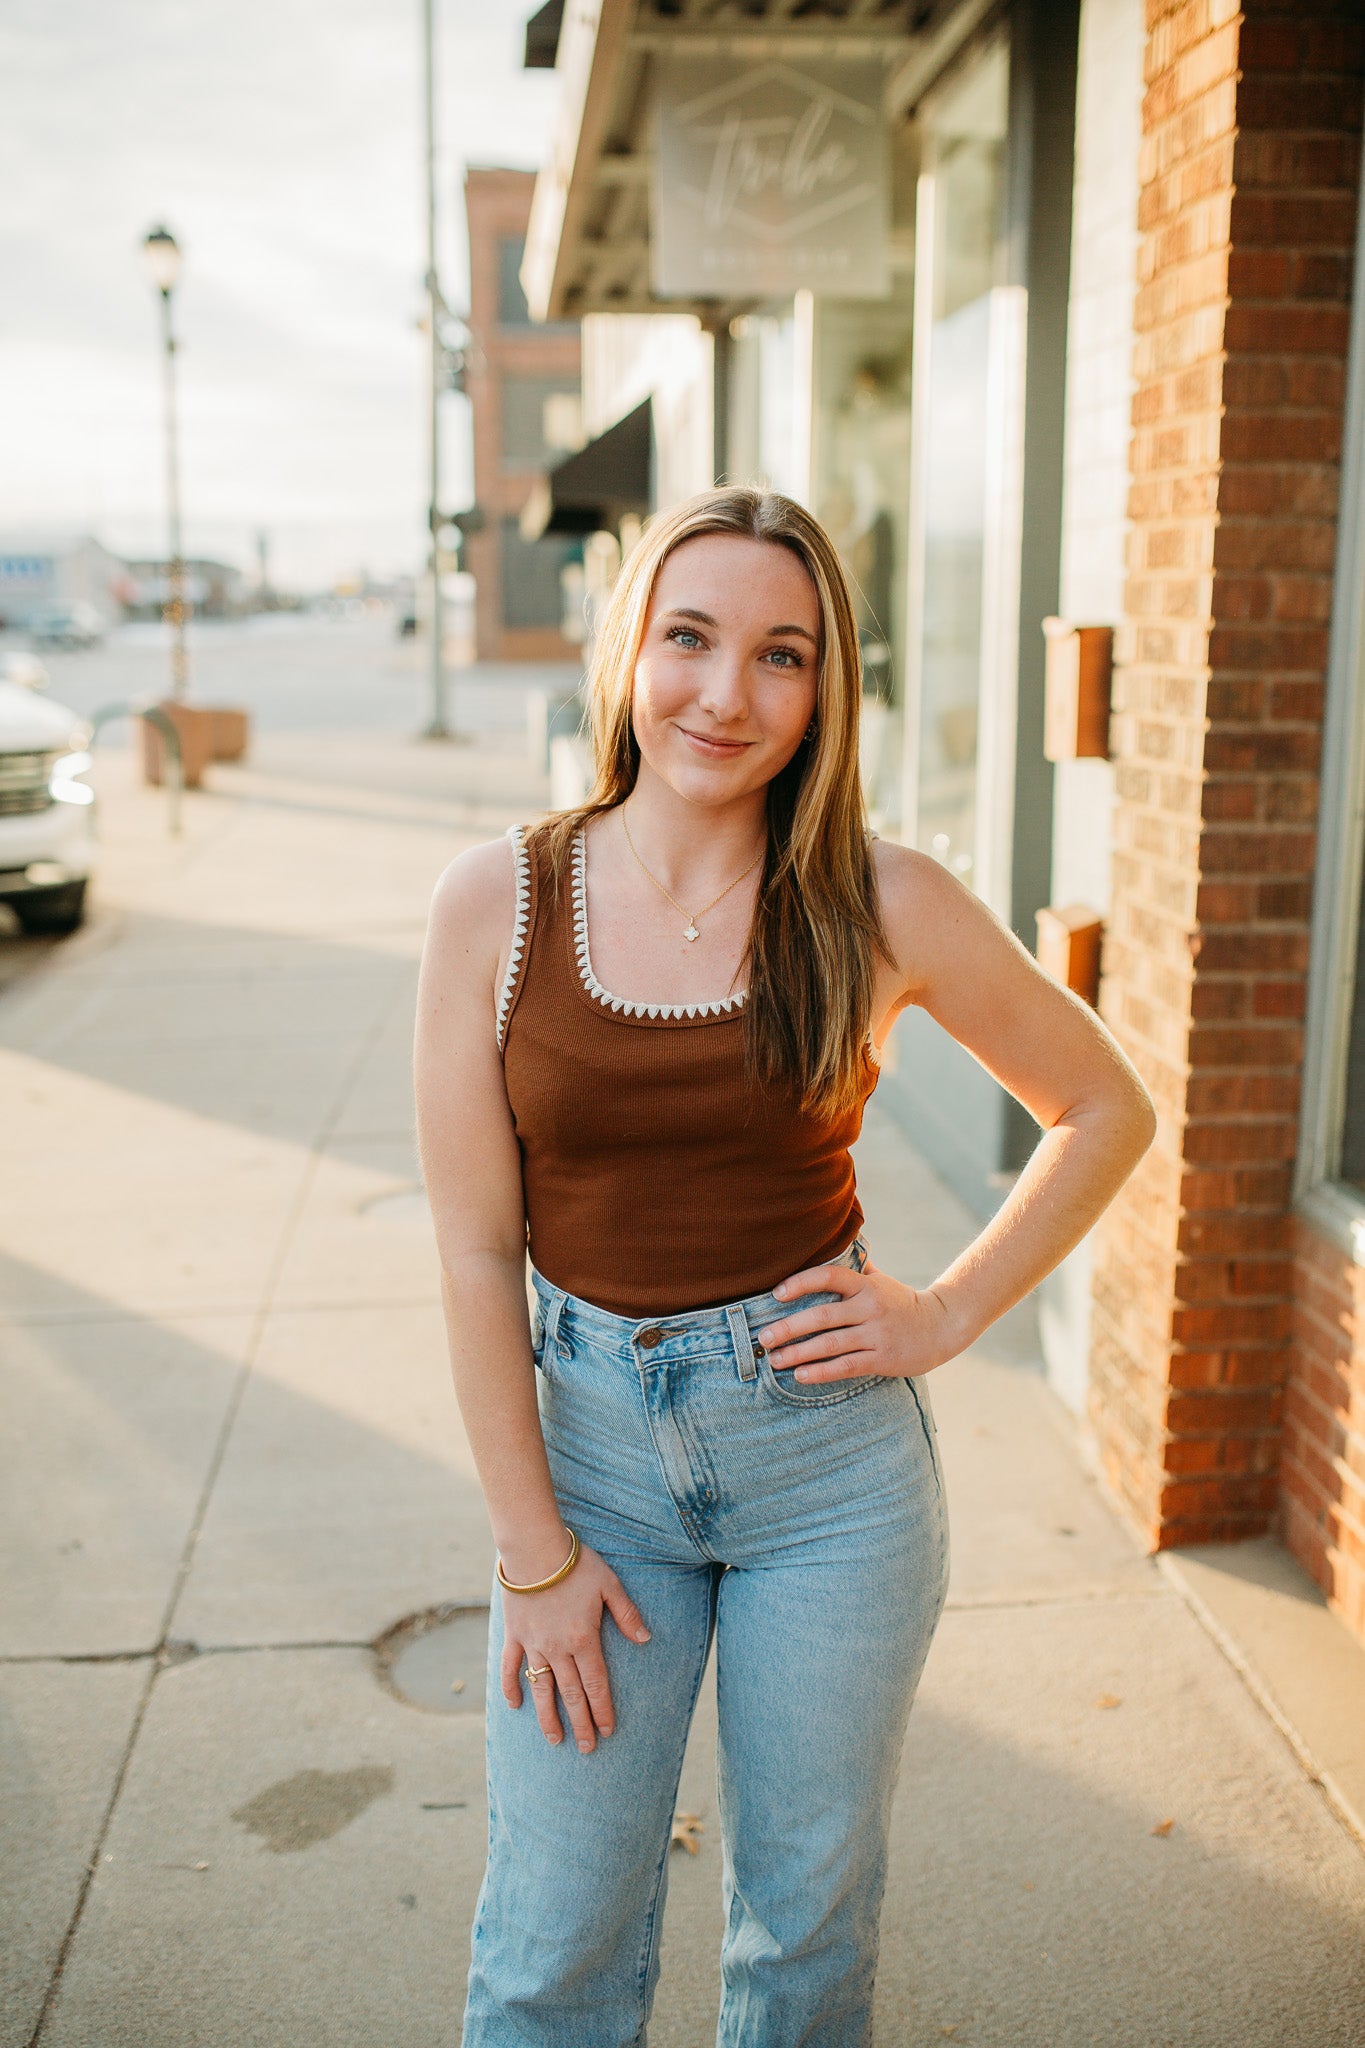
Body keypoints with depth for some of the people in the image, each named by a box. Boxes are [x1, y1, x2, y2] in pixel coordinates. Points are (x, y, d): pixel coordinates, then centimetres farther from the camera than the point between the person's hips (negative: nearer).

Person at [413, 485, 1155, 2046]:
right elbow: (475, 1248, -6)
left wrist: (951, 1315, -3)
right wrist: (533, 1550, -5)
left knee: (809, 1908, 18)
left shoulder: (883, 907, -9)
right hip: (588, 1440, 1)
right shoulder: (496, 903, -8)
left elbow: (1108, 1111, 4)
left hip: (829, 1451, 0)